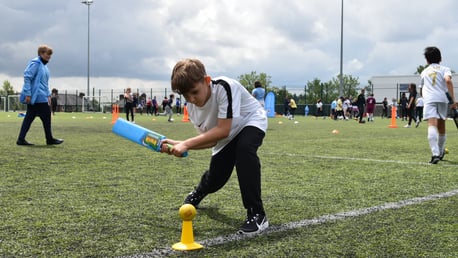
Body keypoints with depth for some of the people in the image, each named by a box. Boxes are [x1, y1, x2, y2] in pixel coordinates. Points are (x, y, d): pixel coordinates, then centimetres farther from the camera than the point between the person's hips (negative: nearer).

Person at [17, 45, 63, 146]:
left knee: (29, 117, 7)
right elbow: (27, 77, -16)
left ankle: (21, 139, 8)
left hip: (42, 96, 9)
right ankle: (49, 139, 5)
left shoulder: (44, 65, 19)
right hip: (37, 96, -9)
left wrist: (48, 95, 21)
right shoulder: (35, 63, -10)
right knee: (46, 116, -4)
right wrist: (27, 94, -19)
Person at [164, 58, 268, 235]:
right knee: (215, 180, 4)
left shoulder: (224, 87, -37)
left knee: (244, 148, -37)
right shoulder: (192, 107, -17)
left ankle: (256, 214, -29)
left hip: (251, 122, -5)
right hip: (225, 138, 5)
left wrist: (187, 144, -38)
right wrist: (178, 145, -23)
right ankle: (198, 193, 46)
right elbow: (211, 140, -11)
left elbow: (223, 130, -37)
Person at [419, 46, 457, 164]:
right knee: (441, 126, 18)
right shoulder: (444, 69, 13)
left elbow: (421, 91, 31)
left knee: (432, 125, -17)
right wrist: (453, 99, -8)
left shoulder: (424, 72, 23)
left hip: (428, 99, 0)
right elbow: (448, 80, -9)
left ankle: (435, 153, -35)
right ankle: (441, 152, 33)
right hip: (442, 98, 0)